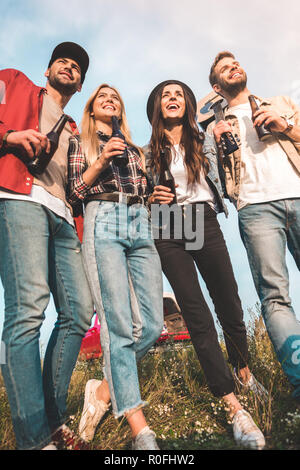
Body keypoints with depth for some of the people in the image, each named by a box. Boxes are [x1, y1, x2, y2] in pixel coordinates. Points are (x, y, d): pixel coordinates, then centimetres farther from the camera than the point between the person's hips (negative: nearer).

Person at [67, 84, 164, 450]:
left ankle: (103, 391, 11)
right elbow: (74, 194, 7)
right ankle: (141, 432, -10)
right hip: (103, 222, -5)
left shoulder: (133, 149, 29)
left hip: (140, 225, 5)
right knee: (119, 325, -15)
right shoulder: (80, 143, 18)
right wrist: (100, 162, -4)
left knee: (152, 324, -8)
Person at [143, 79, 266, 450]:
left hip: (205, 224, 2)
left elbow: (221, 180, 17)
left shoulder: (204, 141, 15)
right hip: (169, 232, -1)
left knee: (229, 304, 6)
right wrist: (153, 199, -7)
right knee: (197, 316, -7)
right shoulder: (149, 152, 12)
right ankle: (234, 407, -3)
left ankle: (244, 373, 33)